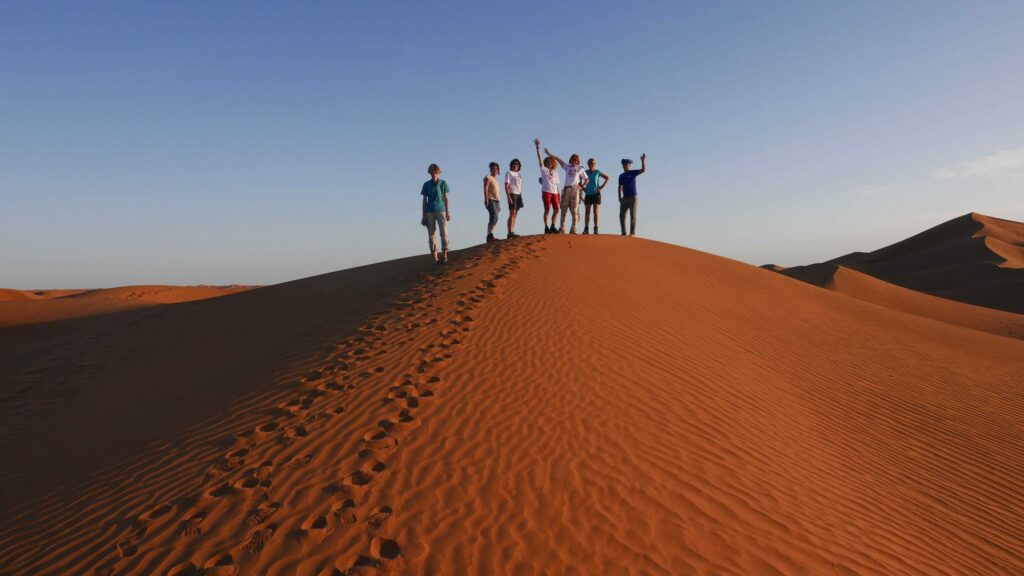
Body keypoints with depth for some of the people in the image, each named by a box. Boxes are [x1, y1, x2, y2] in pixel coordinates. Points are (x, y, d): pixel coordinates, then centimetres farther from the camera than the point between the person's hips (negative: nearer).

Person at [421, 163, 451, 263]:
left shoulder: (443, 183, 5)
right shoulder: (426, 184, 6)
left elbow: (446, 198, 8)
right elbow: (424, 200, 8)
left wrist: (447, 212, 3)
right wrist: (424, 215, 5)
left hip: (441, 210, -1)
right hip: (429, 211, 1)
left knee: (444, 233, -11)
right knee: (431, 234, 1)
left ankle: (444, 255, -4)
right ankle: (435, 257, 6)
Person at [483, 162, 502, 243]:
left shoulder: (496, 180, 26)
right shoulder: (488, 177, 2)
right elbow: (485, 188, -10)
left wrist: (499, 205, 20)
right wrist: (486, 200, -22)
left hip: (497, 201, 8)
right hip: (490, 200, -8)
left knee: (493, 220, 0)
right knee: (494, 218, -22)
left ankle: (490, 237, -2)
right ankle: (490, 235, -26)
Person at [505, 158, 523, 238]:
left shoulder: (518, 174, 21)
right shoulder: (509, 173, -1)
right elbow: (506, 186, -10)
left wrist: (521, 197, 15)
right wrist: (508, 197, -20)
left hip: (518, 194, 8)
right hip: (512, 194, -8)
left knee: (515, 214, 5)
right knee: (512, 213, -14)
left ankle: (512, 232, 6)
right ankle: (510, 233, -18)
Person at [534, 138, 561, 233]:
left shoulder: (555, 172, 19)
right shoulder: (543, 169, 9)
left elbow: (557, 184, 17)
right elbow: (540, 159, -1)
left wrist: (559, 195, 10)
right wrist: (538, 148, -10)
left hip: (554, 193, 4)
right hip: (546, 192, -4)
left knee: (556, 209, 0)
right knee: (547, 210, -7)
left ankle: (552, 226, 11)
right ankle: (546, 227, -2)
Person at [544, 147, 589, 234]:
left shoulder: (580, 169, 9)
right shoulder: (567, 167, 15)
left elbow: (586, 179, 10)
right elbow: (557, 159, 15)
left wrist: (582, 186, -5)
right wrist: (549, 154, 12)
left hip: (575, 190, -3)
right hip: (566, 189, 3)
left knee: (574, 210, -5)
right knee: (563, 209, 1)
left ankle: (573, 229, -5)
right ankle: (562, 228, 4)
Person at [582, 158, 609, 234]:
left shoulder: (597, 172, 1)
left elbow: (607, 178, 5)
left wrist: (602, 187, -3)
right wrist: (582, 188, 3)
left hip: (596, 194, -2)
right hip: (588, 194, 2)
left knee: (596, 212, -6)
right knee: (587, 212, 0)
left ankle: (596, 229, -6)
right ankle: (586, 229, 0)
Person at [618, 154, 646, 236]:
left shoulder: (633, 172, 0)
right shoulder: (621, 176, 14)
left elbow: (643, 170, -15)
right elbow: (620, 187, 17)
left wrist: (643, 160, -28)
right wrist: (619, 197, 6)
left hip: (633, 198, -5)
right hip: (624, 198, 5)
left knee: (633, 216, -4)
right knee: (622, 215, 1)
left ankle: (633, 233, -2)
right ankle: (624, 233, 9)